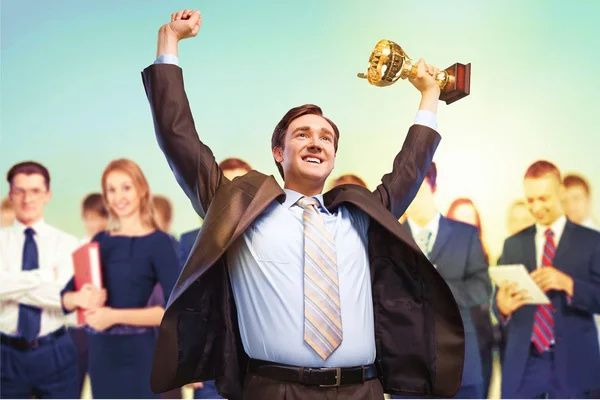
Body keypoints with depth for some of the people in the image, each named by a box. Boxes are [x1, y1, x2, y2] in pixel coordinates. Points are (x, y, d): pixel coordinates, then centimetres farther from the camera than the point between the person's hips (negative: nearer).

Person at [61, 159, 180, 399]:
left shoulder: (158, 242, -7)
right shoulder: (100, 241, 10)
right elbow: (66, 298, 12)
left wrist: (115, 315, -19)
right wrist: (80, 298, -12)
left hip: (136, 352, -6)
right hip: (99, 351, 6)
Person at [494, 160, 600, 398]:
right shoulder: (513, 244, 10)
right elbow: (500, 297, 9)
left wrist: (568, 283, -22)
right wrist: (502, 305, -15)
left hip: (572, 361, -2)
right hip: (523, 362, 2)